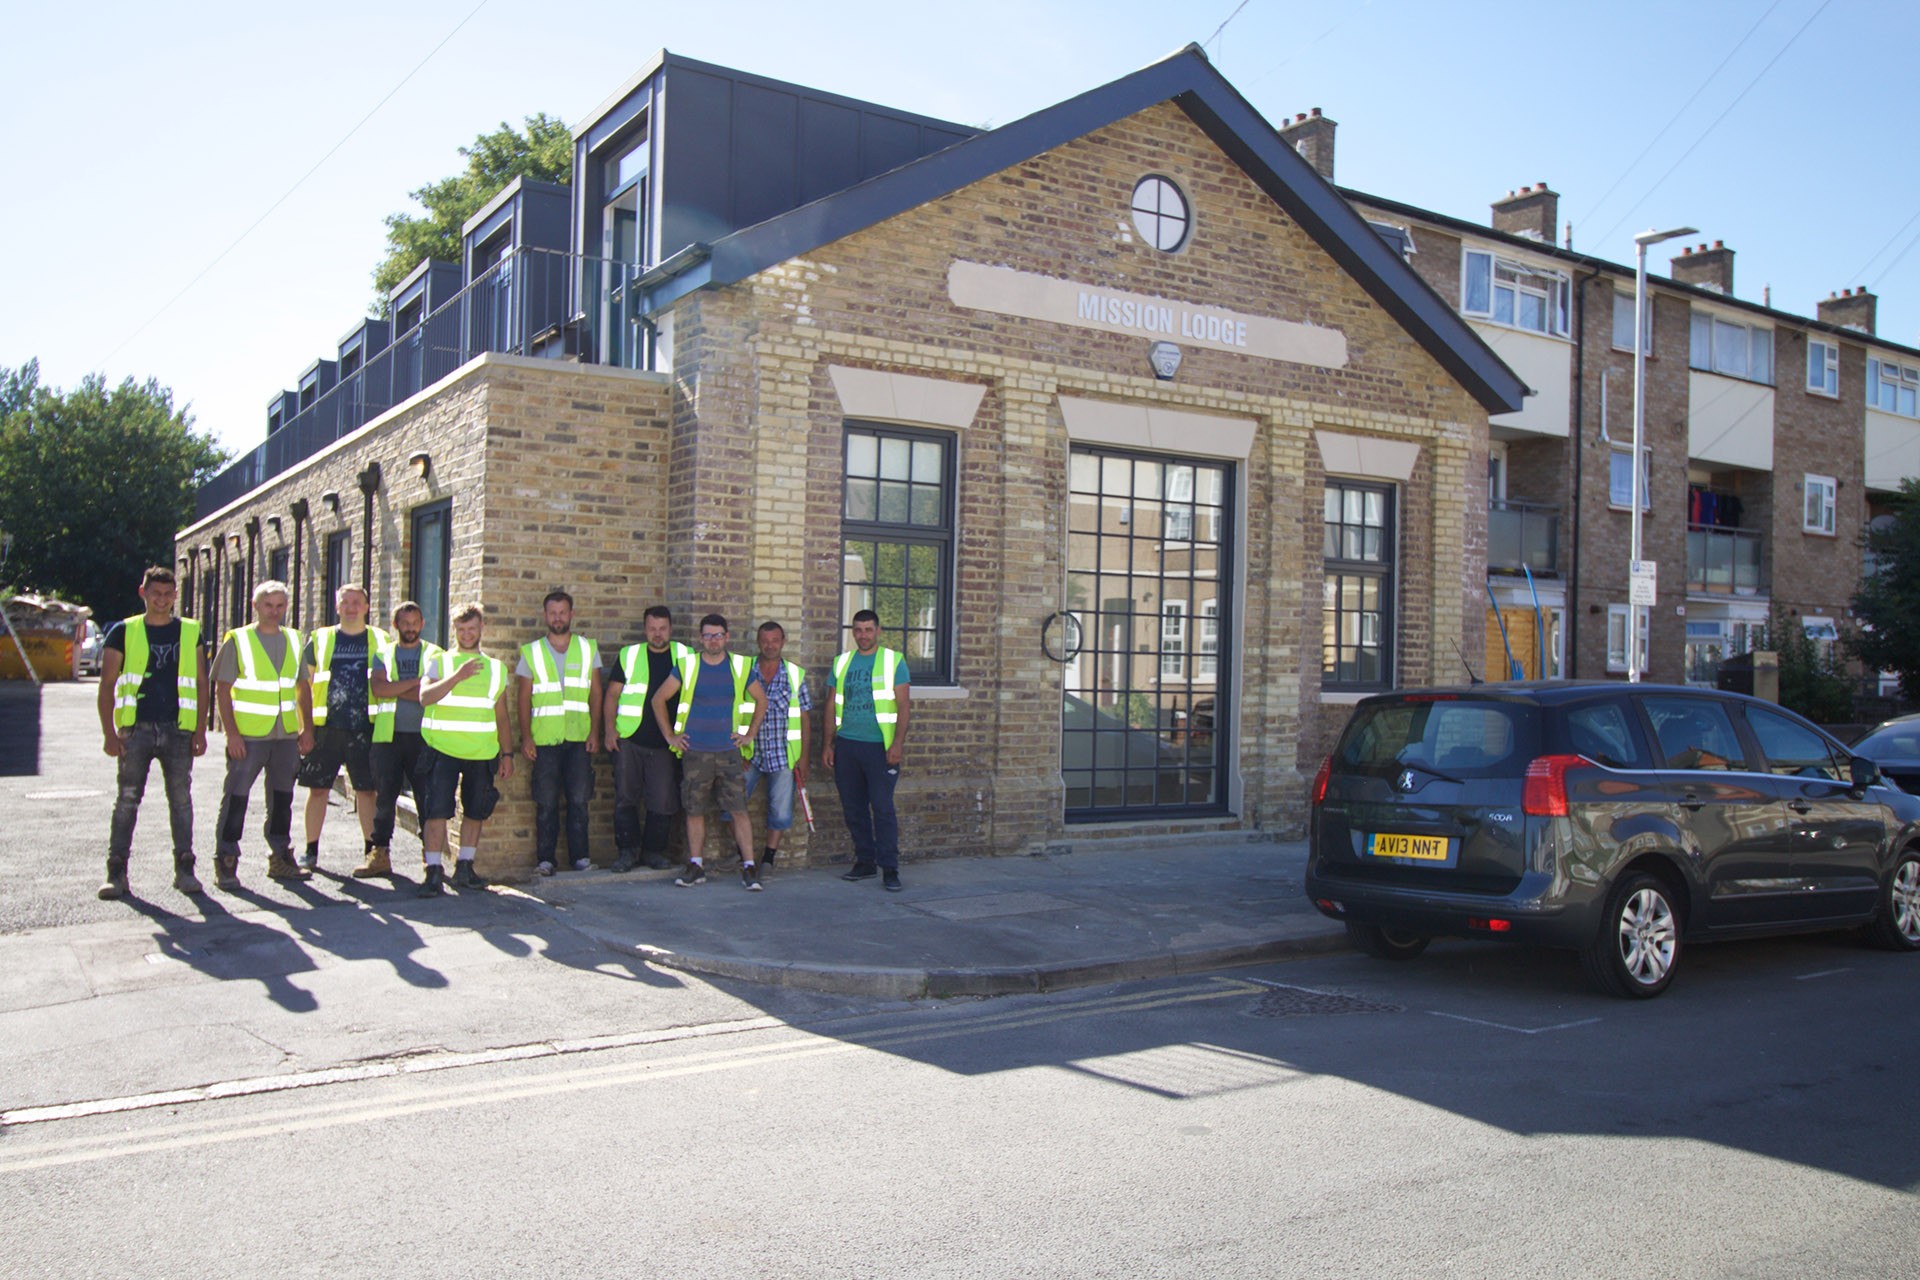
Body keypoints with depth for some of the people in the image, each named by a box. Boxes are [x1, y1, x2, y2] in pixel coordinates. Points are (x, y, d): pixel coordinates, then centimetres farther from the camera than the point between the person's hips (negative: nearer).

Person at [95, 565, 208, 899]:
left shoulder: (190, 632, 8)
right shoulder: (124, 632, 4)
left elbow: (200, 683, 9)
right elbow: (107, 685, 3)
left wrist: (200, 731, 1)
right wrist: (110, 733, -5)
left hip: (179, 730, 1)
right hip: (136, 730, -1)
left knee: (181, 799, 4)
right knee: (127, 799, -1)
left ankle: (184, 869, 11)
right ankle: (116, 871, 5)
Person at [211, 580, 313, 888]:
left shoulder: (293, 640, 11)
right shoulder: (237, 640, -3)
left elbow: (302, 686, 17)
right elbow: (222, 690, -5)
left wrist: (306, 728, 10)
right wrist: (231, 732, -13)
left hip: (287, 734, 4)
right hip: (248, 735, -4)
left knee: (282, 797, 11)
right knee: (236, 797, -3)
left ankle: (280, 857, 22)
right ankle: (226, 863, 5)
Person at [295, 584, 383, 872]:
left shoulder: (381, 640, 8)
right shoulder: (319, 639, 8)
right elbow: (304, 684, 11)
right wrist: (305, 725, 3)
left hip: (365, 729, 0)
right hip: (325, 727, 1)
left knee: (367, 790, 2)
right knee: (318, 788, 3)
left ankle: (371, 850, 11)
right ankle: (311, 851, 13)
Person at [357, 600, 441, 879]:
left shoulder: (434, 654, 8)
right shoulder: (383, 653, 13)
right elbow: (378, 688, -5)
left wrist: (396, 689, -8)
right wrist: (415, 682, -10)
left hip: (423, 735, -2)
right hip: (388, 735, 2)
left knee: (427, 796, -2)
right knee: (384, 796, 5)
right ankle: (380, 854, 12)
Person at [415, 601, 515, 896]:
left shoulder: (496, 668, 14)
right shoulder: (438, 662, 6)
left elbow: (501, 717, 16)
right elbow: (425, 697, -13)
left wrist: (507, 753, 10)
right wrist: (457, 676, -22)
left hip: (482, 753, 3)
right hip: (443, 750, -3)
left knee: (476, 811, 7)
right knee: (437, 810, -10)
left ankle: (464, 869, 20)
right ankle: (434, 872, -5)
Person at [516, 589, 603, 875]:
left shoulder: (588, 649, 9)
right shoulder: (531, 652, 7)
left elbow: (595, 694, 8)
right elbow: (524, 698, 5)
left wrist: (594, 732, 0)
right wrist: (526, 736, -3)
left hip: (579, 738, 1)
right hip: (544, 739, 0)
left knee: (579, 799, 0)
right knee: (546, 802, 1)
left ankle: (580, 856, 8)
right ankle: (545, 859, 8)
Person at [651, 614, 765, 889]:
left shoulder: (740, 666, 5)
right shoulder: (687, 666, 3)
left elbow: (761, 701, 17)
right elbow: (659, 699, 11)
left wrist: (750, 734, 10)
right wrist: (670, 736, 7)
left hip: (728, 751, 0)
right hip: (694, 752, 1)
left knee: (739, 810, -6)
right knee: (694, 810, 5)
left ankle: (749, 867, -2)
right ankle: (695, 867, 16)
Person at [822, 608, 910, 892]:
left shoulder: (893, 661, 2)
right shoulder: (842, 662, 13)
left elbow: (902, 705, -3)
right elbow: (833, 707, 16)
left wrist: (898, 743, -12)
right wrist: (828, 744, 9)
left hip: (880, 746, -4)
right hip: (846, 745, 4)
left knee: (883, 808, -6)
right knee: (853, 808, 7)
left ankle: (889, 868, -1)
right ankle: (864, 862, 19)